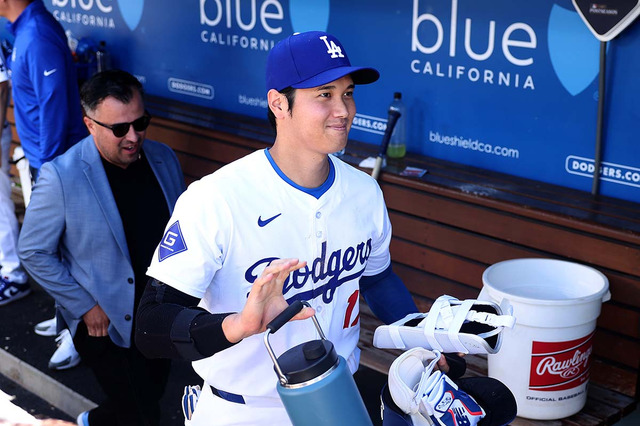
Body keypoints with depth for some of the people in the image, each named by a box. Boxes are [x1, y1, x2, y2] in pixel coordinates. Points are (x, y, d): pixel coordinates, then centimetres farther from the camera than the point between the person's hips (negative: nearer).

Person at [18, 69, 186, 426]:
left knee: (151, 396, 20)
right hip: (105, 322, -5)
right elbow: (33, 252, -11)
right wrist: (84, 306, -11)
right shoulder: (61, 176, -19)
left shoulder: (163, 158, -4)